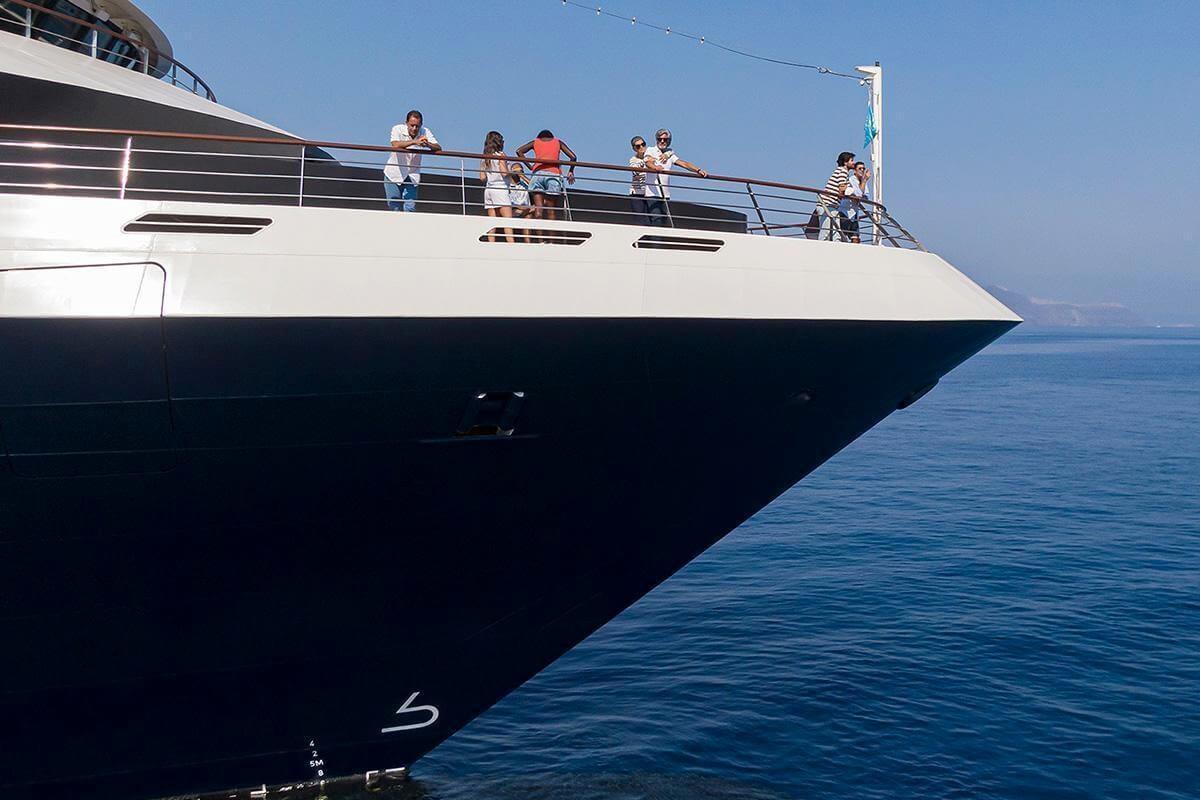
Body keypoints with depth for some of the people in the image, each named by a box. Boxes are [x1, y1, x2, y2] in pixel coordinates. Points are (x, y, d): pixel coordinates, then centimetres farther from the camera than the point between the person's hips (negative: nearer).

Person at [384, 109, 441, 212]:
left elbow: (438, 148, -13)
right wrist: (414, 142, -43)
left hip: (412, 176, 2)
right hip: (394, 174, -2)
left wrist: (427, 144, -35)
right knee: (395, 208, -2)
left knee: (410, 208, -7)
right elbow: (396, 145, -33)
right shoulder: (397, 129, -14)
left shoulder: (425, 132, -6)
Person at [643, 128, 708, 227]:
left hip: (666, 194, 5)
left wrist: (698, 170, -10)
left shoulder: (670, 153, 17)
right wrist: (655, 168, -42)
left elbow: (683, 163, 6)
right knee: (656, 220, -16)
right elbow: (648, 162, -18)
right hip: (652, 193, -5)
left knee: (667, 222, 1)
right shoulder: (650, 150, 3)